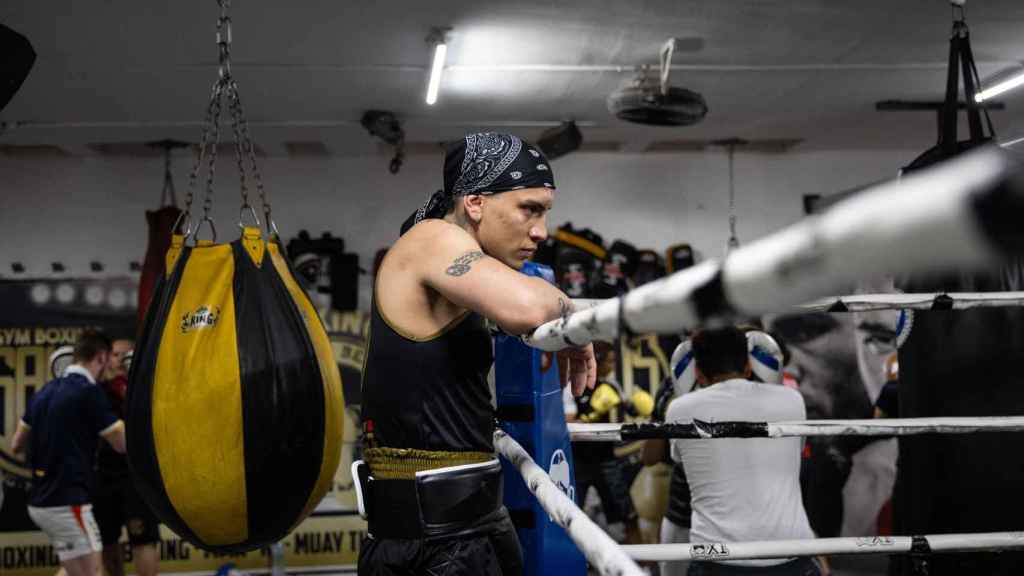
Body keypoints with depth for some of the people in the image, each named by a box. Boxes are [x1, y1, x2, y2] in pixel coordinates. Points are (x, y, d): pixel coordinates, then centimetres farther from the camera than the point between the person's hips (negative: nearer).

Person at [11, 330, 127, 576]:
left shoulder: (45, 391, 10)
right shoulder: (88, 392, -13)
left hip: (40, 501, 9)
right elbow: (124, 443, -8)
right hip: (67, 502, -9)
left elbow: (17, 445, 16)